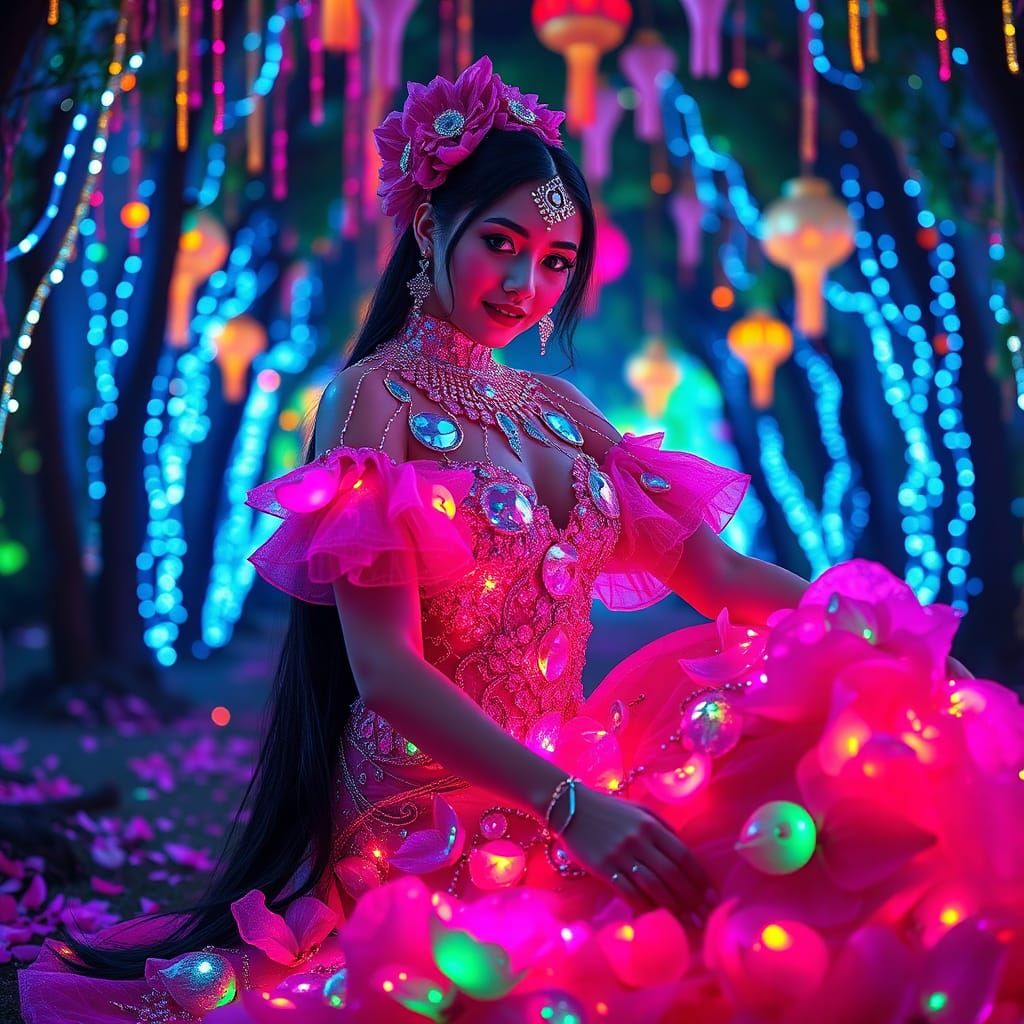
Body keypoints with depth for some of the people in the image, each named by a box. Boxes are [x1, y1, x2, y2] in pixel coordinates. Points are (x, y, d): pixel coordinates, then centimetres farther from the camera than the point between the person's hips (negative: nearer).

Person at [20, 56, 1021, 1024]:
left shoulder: (556, 408, 15)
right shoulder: (373, 396, -5)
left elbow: (714, 568, 8)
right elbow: (383, 665, -16)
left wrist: (882, 623, -10)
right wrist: (566, 803, -27)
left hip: (570, 772, 6)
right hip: (431, 803, -6)